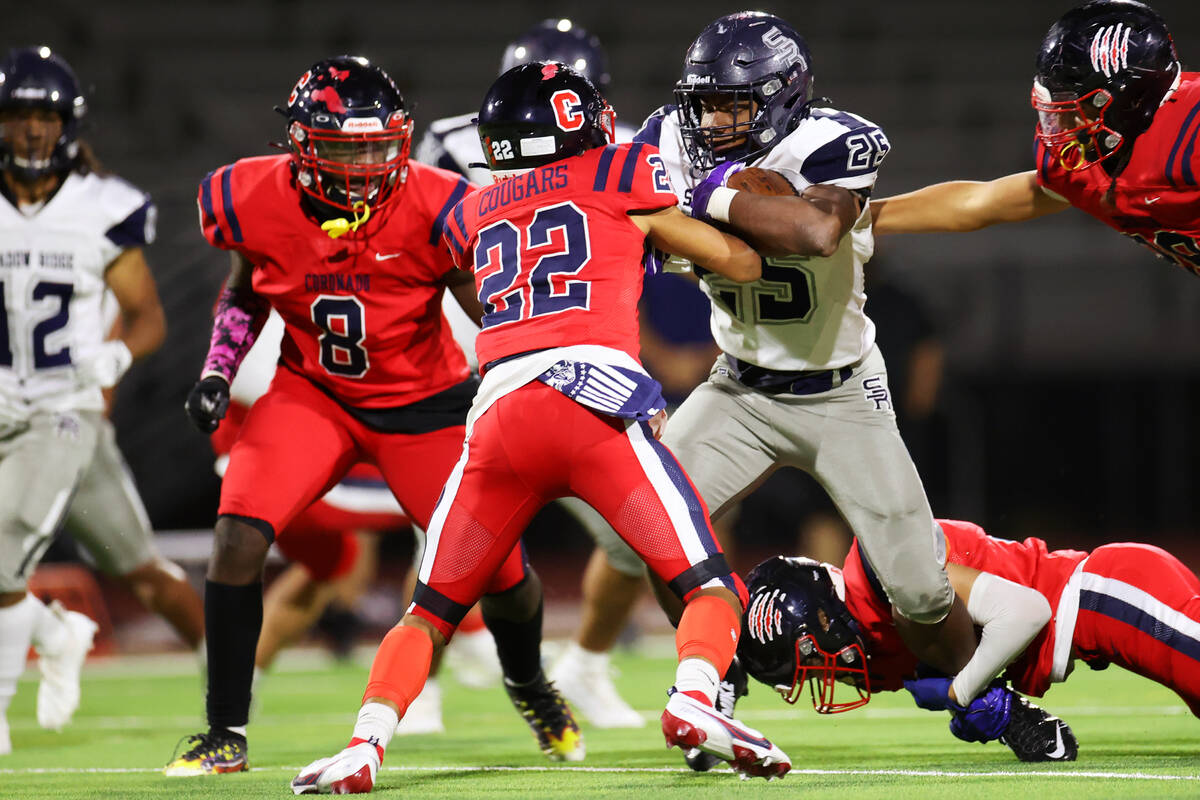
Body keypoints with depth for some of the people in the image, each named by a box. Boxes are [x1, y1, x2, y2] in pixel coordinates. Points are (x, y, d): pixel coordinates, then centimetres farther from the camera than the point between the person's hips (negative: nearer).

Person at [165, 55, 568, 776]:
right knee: (239, 537, -21)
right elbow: (243, 296, 8)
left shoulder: (432, 211, -22)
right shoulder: (258, 204, -14)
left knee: (501, 571, 1)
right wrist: (217, 372, -5)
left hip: (423, 402, -1)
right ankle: (226, 735, -7)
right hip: (312, 393, 1)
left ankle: (528, 682, 39)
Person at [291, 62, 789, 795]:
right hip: (597, 397, -3)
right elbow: (742, 265, 19)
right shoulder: (621, 178, 16)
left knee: (433, 611, 16)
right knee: (713, 588, -1)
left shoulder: (474, 215, 26)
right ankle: (695, 699, -30)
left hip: (500, 412, 3)